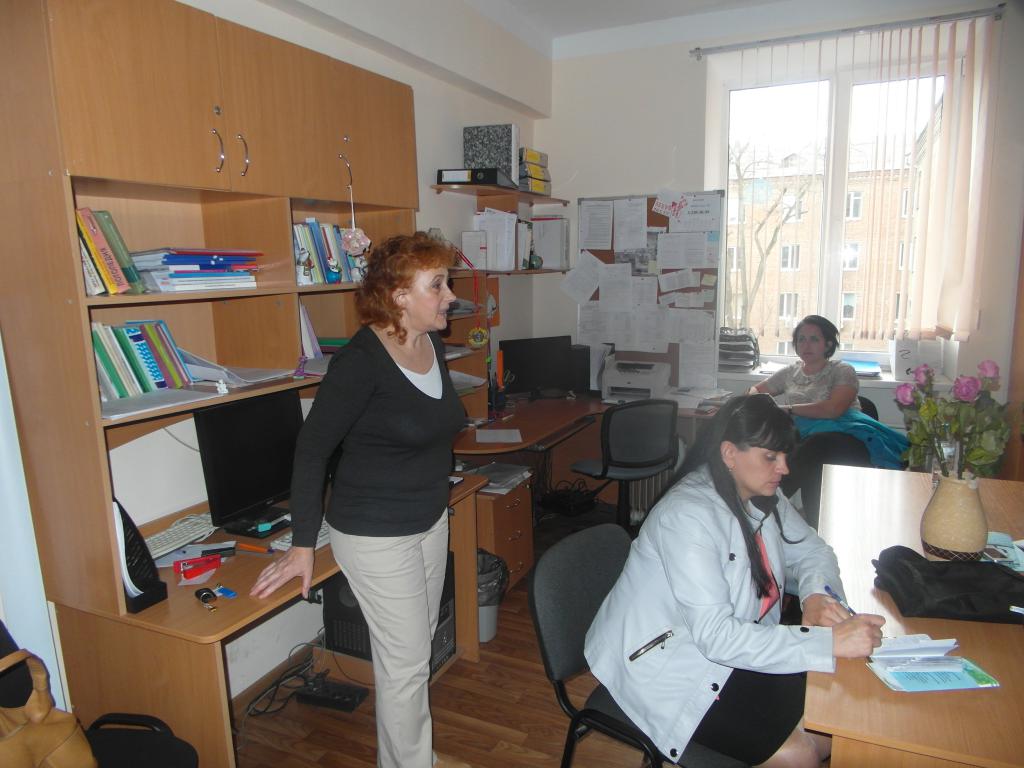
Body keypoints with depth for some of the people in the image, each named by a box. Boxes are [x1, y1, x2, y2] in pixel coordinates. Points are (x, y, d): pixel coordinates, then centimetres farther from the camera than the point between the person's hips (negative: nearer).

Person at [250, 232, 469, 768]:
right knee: (406, 663, 5)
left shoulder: (432, 343, 1)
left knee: (414, 649, 21)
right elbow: (312, 447, -18)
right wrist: (302, 546, -16)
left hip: (431, 521, 8)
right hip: (376, 533, -8)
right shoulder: (362, 359, -22)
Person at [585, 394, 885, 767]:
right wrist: (828, 641, -35)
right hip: (664, 666, -8)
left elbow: (812, 550, 9)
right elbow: (716, 636, -33)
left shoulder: (762, 497, -2)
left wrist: (815, 594, -14)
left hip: (733, 647, 8)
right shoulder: (688, 515, -29)